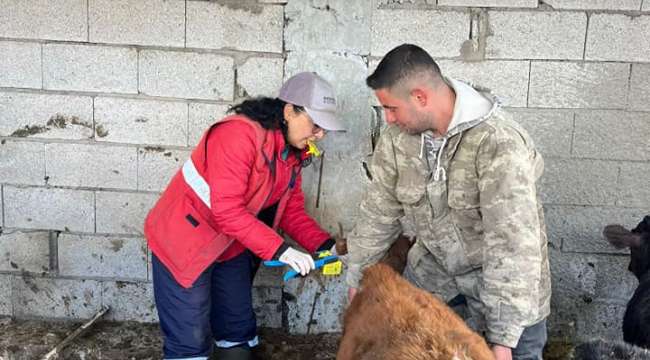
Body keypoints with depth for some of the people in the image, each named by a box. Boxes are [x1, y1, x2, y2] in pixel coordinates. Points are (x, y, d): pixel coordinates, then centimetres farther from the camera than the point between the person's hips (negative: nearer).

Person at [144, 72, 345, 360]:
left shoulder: (293, 151, 0)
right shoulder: (239, 134, -29)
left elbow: (292, 210, 2)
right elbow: (227, 209, -33)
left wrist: (324, 245, -14)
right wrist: (278, 249, -35)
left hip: (232, 247, 9)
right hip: (183, 242, -8)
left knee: (238, 328, 17)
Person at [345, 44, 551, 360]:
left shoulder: (498, 143, -32)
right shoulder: (398, 134, -13)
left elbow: (512, 242, -34)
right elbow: (379, 208, 0)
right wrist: (358, 274, 7)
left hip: (500, 273, -5)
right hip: (435, 264, 5)